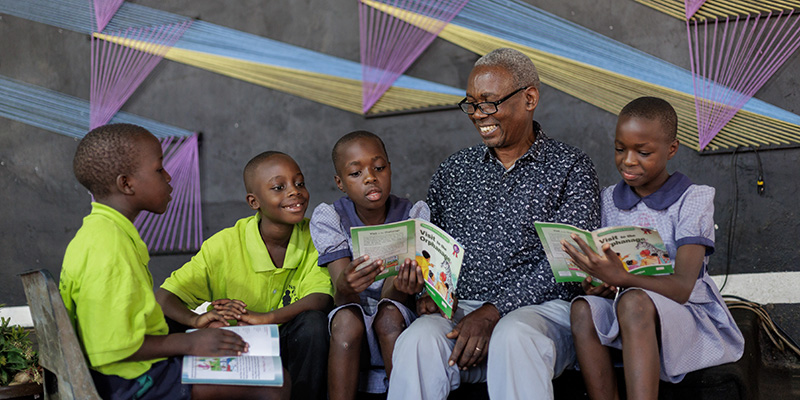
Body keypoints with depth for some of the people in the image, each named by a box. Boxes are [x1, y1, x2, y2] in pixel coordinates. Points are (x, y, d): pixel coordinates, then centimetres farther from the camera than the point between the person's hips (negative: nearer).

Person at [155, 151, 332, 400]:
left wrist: (265, 318, -37)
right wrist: (197, 320, -32)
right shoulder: (224, 246, -10)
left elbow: (321, 299, -22)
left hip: (291, 346, 1)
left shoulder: (313, 237, -8)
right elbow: (164, 297, -9)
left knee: (313, 321, -31)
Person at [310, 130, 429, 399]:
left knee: (388, 314, -31)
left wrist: (401, 286, -44)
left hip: (397, 325, 0)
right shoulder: (328, 218, -8)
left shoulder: (414, 215, -8)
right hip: (349, 332, 0)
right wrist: (346, 287, -46)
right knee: (347, 318, -32)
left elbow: (389, 296, -17)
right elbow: (343, 302, -19)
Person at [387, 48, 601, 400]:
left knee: (514, 336, -38)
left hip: (540, 308, -2)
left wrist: (493, 312, -15)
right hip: (459, 307, 3)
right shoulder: (453, 170, 18)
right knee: (419, 339, -31)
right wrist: (427, 289, -3)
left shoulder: (571, 168, 5)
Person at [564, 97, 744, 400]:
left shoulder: (693, 199, -4)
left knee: (634, 301, -36)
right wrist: (596, 284, -14)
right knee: (584, 308, -28)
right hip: (626, 318, 4)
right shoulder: (608, 200, 10)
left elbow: (682, 287, -17)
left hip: (688, 318, -4)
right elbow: (604, 268, 11)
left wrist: (620, 278, -34)